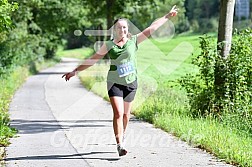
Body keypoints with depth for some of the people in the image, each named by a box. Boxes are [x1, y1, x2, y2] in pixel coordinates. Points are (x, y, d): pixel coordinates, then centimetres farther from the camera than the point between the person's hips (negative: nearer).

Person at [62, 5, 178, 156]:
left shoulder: (134, 41, 0)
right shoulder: (108, 45, -1)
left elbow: (152, 28, 3)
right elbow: (92, 60, 2)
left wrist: (168, 16, 5)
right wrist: (75, 71, 0)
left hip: (131, 82, 2)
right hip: (115, 83, -2)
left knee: (126, 114, 13)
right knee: (118, 113, -14)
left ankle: (122, 137, 37)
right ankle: (120, 145, -15)